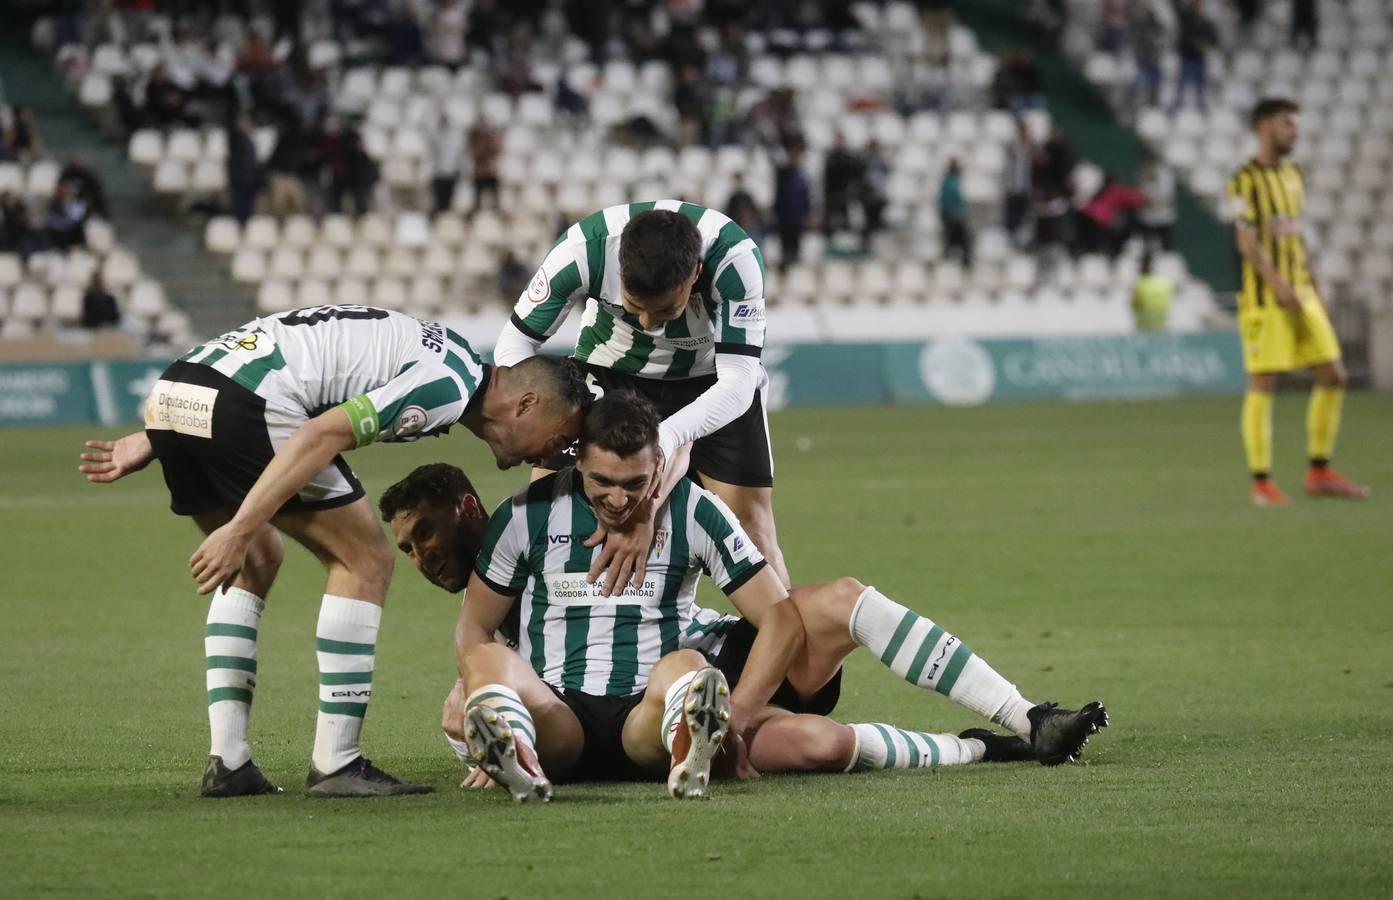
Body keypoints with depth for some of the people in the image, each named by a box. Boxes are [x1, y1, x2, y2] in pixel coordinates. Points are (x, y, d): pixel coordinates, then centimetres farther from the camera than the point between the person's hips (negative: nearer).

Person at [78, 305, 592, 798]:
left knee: (256, 562, 25)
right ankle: (335, 765, 3)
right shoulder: (449, 385, -3)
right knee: (365, 561, 2)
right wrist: (241, 529, -18)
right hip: (238, 406, -10)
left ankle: (227, 763, 19)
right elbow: (319, 435, -15)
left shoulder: (433, 356, 27)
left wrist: (152, 442, 24)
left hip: (175, 391, 10)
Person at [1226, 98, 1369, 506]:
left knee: (1332, 376, 3)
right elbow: (1246, 241, -15)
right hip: (1263, 297, -7)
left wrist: (1309, 286, 18)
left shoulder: (1292, 175, 16)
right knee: (1263, 384, -5)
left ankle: (1320, 473, 11)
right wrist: (1279, 284, -25)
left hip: (1301, 293, 7)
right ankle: (1262, 483, 0)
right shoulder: (1245, 180, -7)